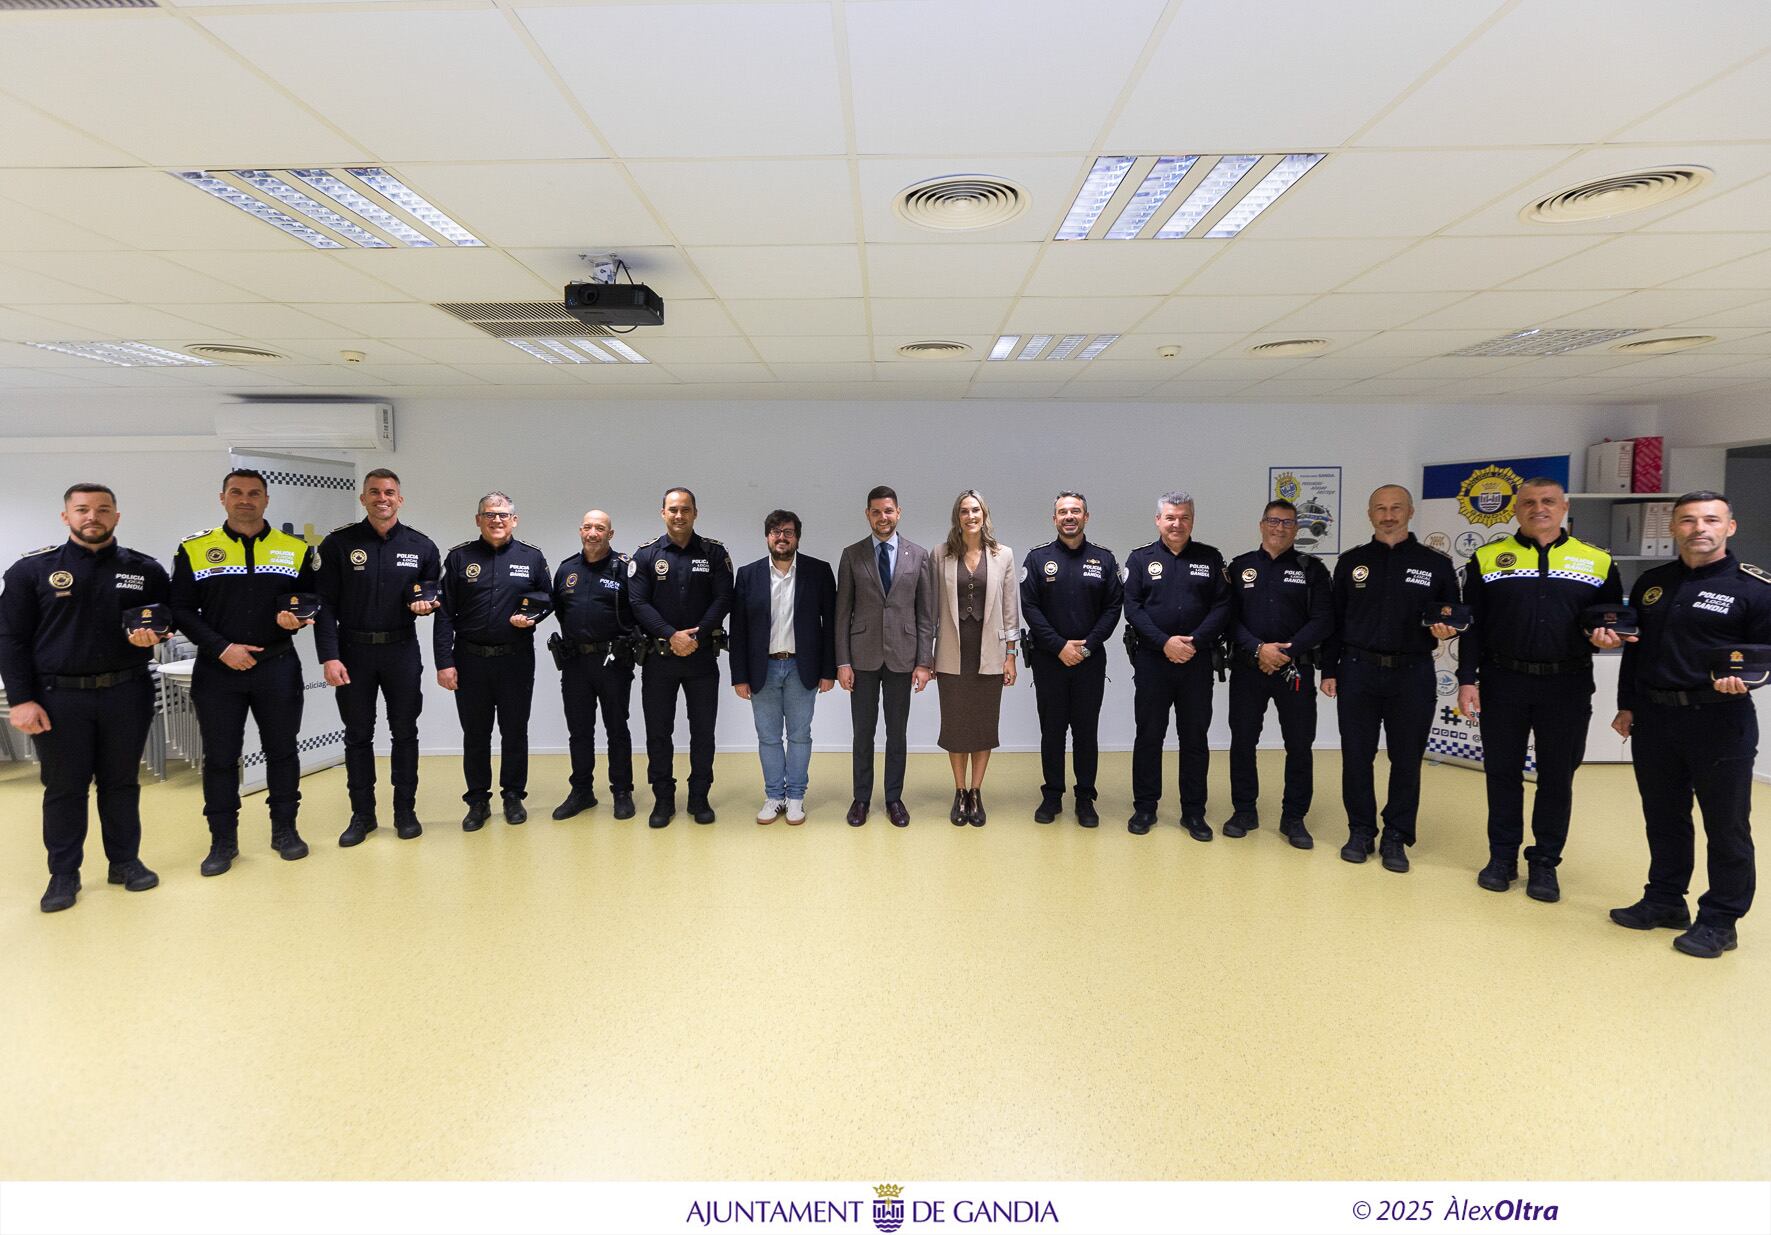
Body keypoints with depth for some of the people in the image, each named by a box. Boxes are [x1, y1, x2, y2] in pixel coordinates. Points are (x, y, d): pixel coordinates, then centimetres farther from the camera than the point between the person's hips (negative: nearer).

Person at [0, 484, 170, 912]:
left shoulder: (145, 570, 5)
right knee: (64, 788, 6)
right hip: (59, 698, -1)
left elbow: (167, 618, 16)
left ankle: (125, 861, 22)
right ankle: (63, 874, 18)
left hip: (127, 694, 1)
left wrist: (152, 634, -9)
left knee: (122, 782, 10)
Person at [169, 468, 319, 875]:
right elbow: (181, 610, -1)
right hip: (217, 670, 0)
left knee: (282, 750, 9)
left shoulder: (295, 549, 4)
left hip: (278, 668, 1)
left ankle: (284, 829, 23)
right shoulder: (194, 550, 1)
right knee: (219, 757, 7)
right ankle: (223, 839, 19)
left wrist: (298, 616, -13)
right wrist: (221, 648, -12)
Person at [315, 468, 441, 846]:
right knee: (358, 735, 8)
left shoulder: (421, 546, 2)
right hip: (353, 651, -1)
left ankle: (406, 811, 20)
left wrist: (427, 604, -11)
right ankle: (362, 814, 20)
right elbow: (325, 604, -5)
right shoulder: (339, 543, -2)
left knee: (405, 732, 8)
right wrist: (329, 656, -12)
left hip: (402, 649, 1)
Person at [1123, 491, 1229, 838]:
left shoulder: (1210, 558, 6)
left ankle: (1194, 812, 19)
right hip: (1151, 660, -1)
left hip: (1197, 662, 1)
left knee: (1195, 737, 8)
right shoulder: (1141, 558, 3)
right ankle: (1144, 807, 18)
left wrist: (1194, 642, -14)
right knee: (1148, 735, 6)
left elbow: (1222, 607, 0)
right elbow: (1132, 607, -5)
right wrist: (1164, 642, -15)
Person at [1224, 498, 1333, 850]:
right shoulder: (1240, 567, 6)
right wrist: (1258, 649, -16)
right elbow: (1230, 617, -1)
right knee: (1242, 741, 6)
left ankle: (1294, 818, 17)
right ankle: (1244, 810, 21)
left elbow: (1323, 620, -4)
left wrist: (1287, 651, -14)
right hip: (1247, 668, 1)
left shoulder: (1312, 569, 4)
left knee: (1300, 745, 4)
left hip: (1296, 669, -1)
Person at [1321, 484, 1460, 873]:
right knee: (1356, 756, 5)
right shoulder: (1351, 561, 6)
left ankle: (1396, 838, 18)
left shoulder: (1436, 564, 3)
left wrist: (1447, 628, -14)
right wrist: (1329, 670, 4)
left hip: (1412, 675, 0)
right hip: (1358, 671, 1)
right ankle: (1361, 832, 19)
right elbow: (1334, 620, 8)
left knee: (1407, 758, 6)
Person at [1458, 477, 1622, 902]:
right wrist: (1467, 680, -4)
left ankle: (1545, 863, 21)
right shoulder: (1487, 559, 3)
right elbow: (1471, 625, 2)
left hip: (1568, 686, 1)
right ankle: (1502, 856, 21)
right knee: (1502, 773, 8)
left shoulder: (1598, 562, 5)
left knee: (1557, 778, 8)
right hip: (1502, 683, 0)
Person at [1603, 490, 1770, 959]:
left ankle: (1720, 920, 17)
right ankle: (1664, 901, 29)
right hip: (1653, 717, 5)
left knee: (1726, 824, 5)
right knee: (1663, 817, 15)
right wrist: (1626, 705, 15)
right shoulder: (1651, 583, 10)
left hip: (1719, 721, -5)